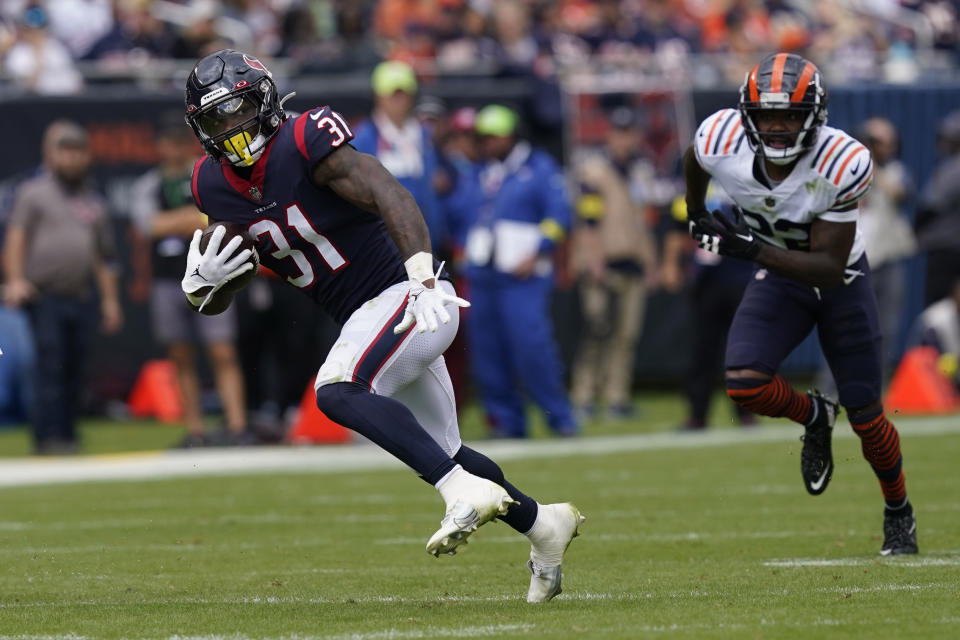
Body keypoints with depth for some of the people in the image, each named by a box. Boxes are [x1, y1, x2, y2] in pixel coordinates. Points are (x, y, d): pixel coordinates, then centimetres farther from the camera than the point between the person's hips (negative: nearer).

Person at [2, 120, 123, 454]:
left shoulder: (92, 201, 19)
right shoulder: (34, 192, 3)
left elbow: (103, 256, 22)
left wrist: (110, 300, 16)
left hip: (81, 298, 5)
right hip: (45, 297, -5)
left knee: (74, 370, 5)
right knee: (50, 366, -11)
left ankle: (67, 434, 11)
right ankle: (47, 436, -12)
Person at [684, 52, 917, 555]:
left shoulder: (842, 165, -33)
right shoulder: (722, 143, -26)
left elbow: (829, 266, -30)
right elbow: (693, 160, 3)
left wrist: (752, 248, -39)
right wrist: (696, 217, 16)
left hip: (840, 278, -2)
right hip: (778, 276, 2)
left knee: (865, 416, 3)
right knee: (745, 384, -23)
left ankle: (899, 514, 31)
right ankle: (815, 418, 11)